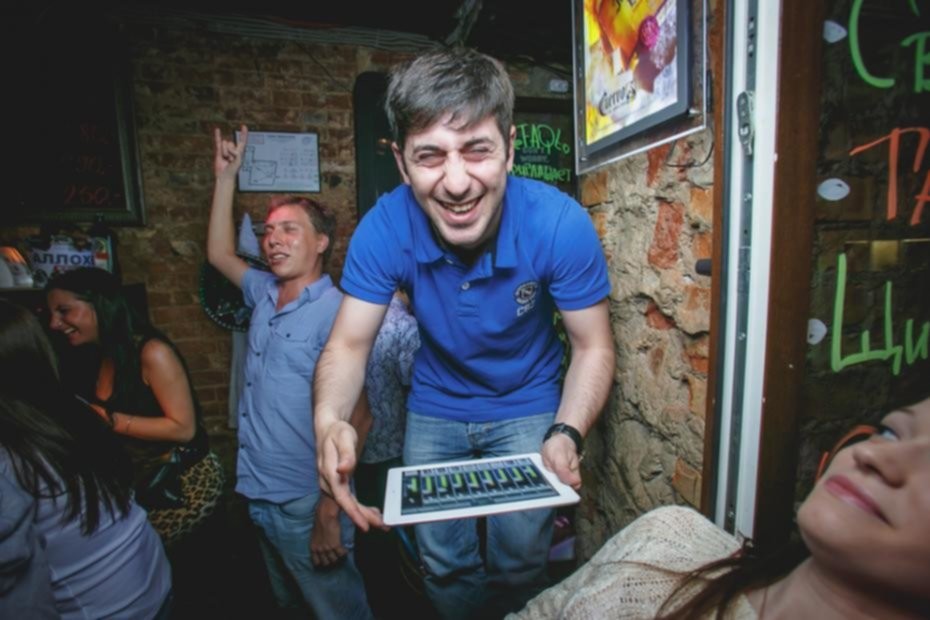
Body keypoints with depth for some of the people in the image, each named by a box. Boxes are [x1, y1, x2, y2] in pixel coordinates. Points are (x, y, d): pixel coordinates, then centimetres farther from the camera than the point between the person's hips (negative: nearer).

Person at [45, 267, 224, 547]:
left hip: (185, 481, -7)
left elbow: (184, 428, -21)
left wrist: (110, 419, -20)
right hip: (141, 482, 7)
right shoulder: (96, 359, 6)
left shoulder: (152, 353, -19)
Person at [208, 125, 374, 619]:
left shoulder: (334, 312, -21)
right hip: (260, 496, 8)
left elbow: (356, 417, -22)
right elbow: (219, 254, 20)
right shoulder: (266, 294, 2)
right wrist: (226, 176, 15)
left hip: (305, 504, -7)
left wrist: (329, 511, -22)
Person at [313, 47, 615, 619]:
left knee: (520, 561, 10)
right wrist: (330, 420, -37)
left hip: (527, 407, -1)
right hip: (435, 409, 2)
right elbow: (349, 345, -17)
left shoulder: (560, 223, -27)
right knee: (445, 563, 17)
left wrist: (567, 433, -34)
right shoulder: (386, 227, -23)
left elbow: (593, 347, -17)